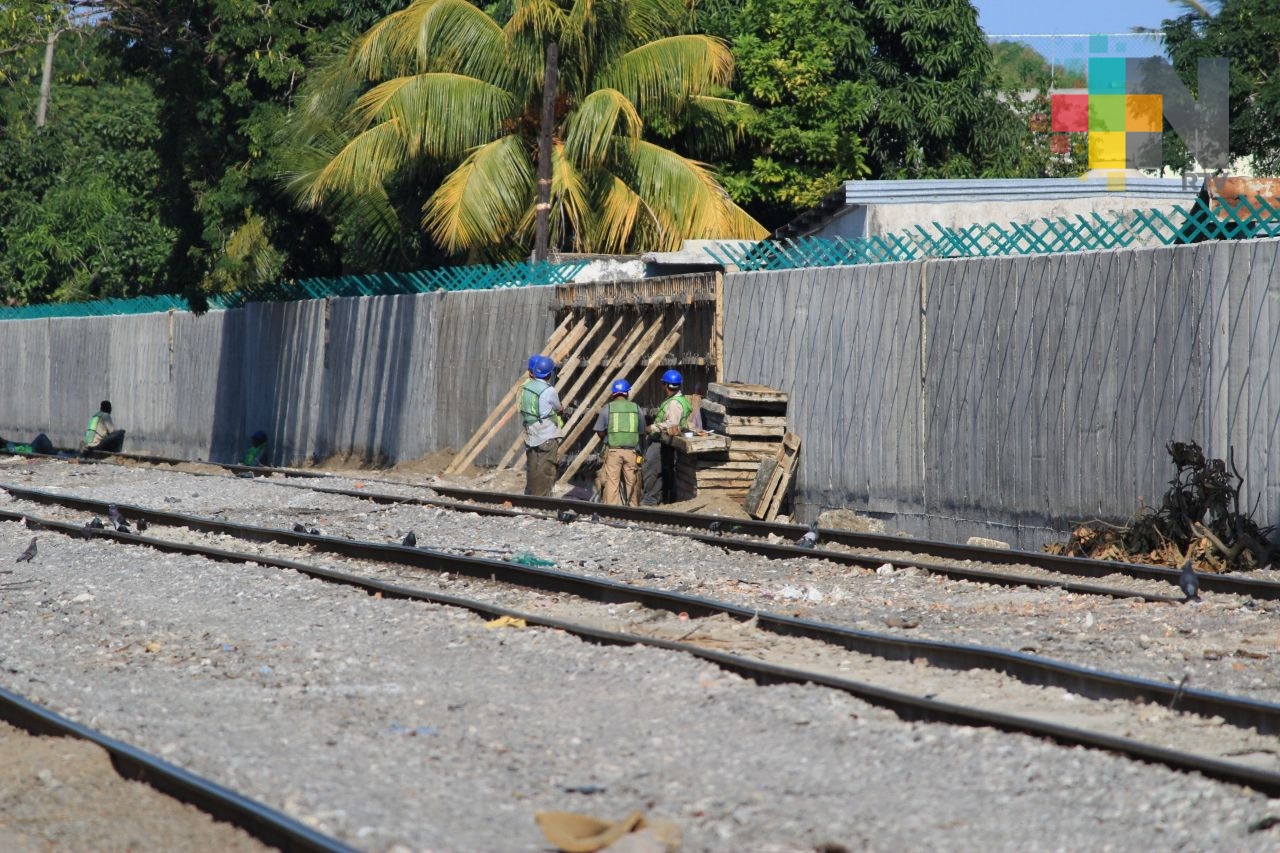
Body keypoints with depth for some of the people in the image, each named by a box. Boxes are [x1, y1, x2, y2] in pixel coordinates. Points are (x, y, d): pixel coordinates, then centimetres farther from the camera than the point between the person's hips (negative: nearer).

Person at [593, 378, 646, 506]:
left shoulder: (607, 408, -1)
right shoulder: (636, 409, 3)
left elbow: (600, 432, 2)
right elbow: (642, 432, 9)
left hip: (612, 450, -2)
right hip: (631, 451, 2)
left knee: (612, 481, -1)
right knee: (632, 481, 9)